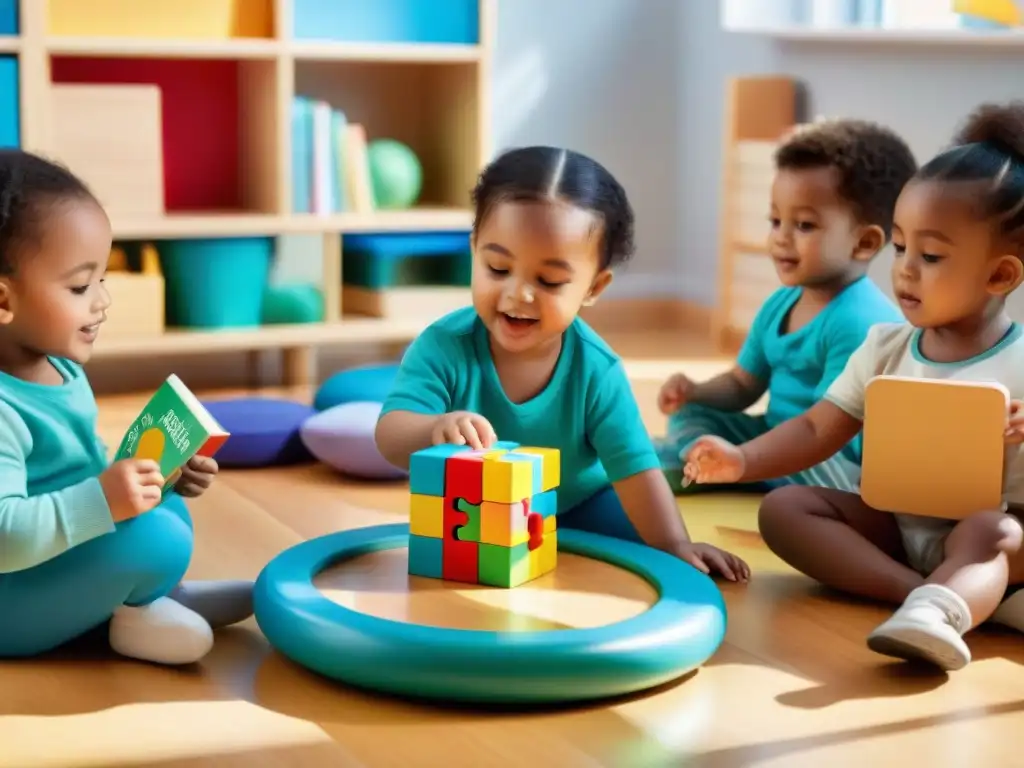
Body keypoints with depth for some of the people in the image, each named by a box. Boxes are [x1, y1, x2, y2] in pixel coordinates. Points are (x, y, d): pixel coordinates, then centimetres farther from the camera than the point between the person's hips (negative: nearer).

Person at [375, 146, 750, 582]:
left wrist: (675, 547, -34)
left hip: (577, 510, -2)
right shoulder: (444, 346, -24)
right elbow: (390, 435, -33)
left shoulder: (596, 370, -22)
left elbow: (634, 468, -22)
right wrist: (434, 430, -57)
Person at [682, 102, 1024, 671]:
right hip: (892, 527, 6)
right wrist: (744, 459, -9)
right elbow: (817, 431, 7)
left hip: (977, 537, -6)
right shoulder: (887, 348, 5)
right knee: (782, 508, -13)